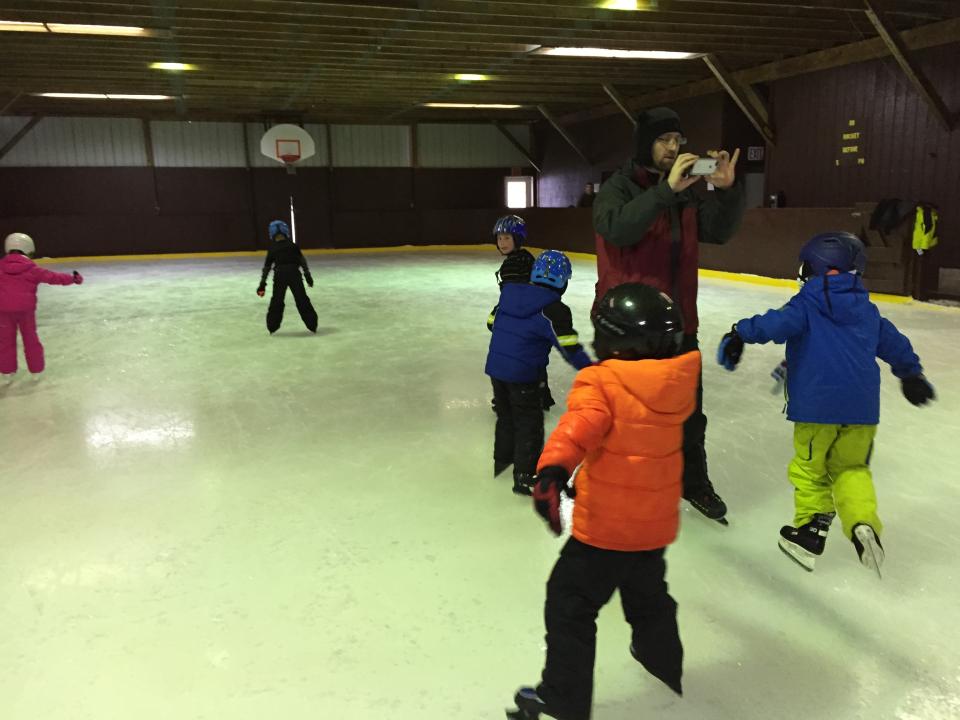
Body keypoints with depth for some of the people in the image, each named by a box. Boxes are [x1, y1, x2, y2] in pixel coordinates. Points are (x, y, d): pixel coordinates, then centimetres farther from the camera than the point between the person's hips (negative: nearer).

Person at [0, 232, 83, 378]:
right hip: (25, 309, -1)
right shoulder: (31, 268, -5)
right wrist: (72, 278, 4)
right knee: (30, 339, 12)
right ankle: (36, 369, 20)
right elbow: (52, 277, -4)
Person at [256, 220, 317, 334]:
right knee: (302, 300, 5)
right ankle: (312, 325, 6)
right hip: (294, 274, -1)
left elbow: (267, 267, 9)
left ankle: (272, 326, 17)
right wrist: (307, 275, 5)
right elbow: (302, 260, 1)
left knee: (276, 301, 14)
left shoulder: (272, 250, 8)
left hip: (279, 276, 1)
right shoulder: (293, 246, 5)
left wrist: (262, 284, 13)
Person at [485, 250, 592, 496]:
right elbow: (570, 348, -15)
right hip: (524, 375, -6)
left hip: (495, 366, 7)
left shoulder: (509, 293, 5)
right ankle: (524, 477, 9)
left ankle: (501, 461, 38)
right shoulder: (554, 310, -14)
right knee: (529, 424, 6)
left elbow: (492, 324, 15)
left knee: (506, 415, 23)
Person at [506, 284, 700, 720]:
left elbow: (582, 424, -39)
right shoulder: (677, 383, 0)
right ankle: (665, 665, 52)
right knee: (648, 596, 30)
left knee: (569, 603, 8)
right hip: (657, 522, 7)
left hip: (606, 525, -7)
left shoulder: (602, 384, -20)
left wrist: (552, 470, -51)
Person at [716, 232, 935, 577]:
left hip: (816, 405, -5)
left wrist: (741, 333, -22)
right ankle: (863, 522, 1)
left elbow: (778, 323, -20)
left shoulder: (807, 305, -1)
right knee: (851, 468, 20)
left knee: (809, 468, 11)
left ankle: (810, 530, 16)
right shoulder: (868, 312, 17)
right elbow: (894, 344, 26)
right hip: (862, 406, 5)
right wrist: (911, 374, 41)